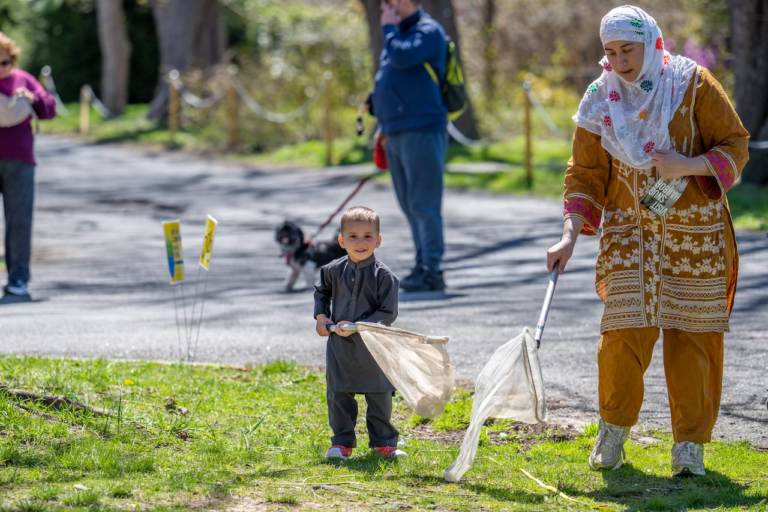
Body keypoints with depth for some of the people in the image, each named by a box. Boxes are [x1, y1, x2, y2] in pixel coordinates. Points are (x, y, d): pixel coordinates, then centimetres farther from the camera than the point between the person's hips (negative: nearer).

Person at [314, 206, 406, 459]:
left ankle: (383, 441, 20)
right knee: (338, 395, 5)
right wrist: (321, 316, 6)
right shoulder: (334, 270, 0)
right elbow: (321, 292, 22)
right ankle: (342, 442, 16)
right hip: (339, 346, 3)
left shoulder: (384, 276, -11)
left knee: (379, 395, 7)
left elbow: (388, 314, -13)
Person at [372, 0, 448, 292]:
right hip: (396, 134, 10)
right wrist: (385, 125, 23)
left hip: (421, 133, -10)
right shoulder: (399, 34, 20)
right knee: (410, 205, 11)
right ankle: (423, 265, 16)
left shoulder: (428, 31, -9)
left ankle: (432, 271, -9)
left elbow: (402, 57, -27)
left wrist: (389, 28, -11)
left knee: (423, 205, -10)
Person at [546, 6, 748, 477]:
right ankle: (614, 429, 14)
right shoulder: (601, 101, 1)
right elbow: (586, 173, 4)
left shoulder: (693, 84, -6)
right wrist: (571, 235, -7)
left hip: (694, 231, -1)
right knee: (625, 329, -8)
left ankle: (691, 443, 12)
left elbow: (735, 145, -2)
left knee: (691, 333, -1)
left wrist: (689, 165, -20)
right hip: (629, 231, 1)